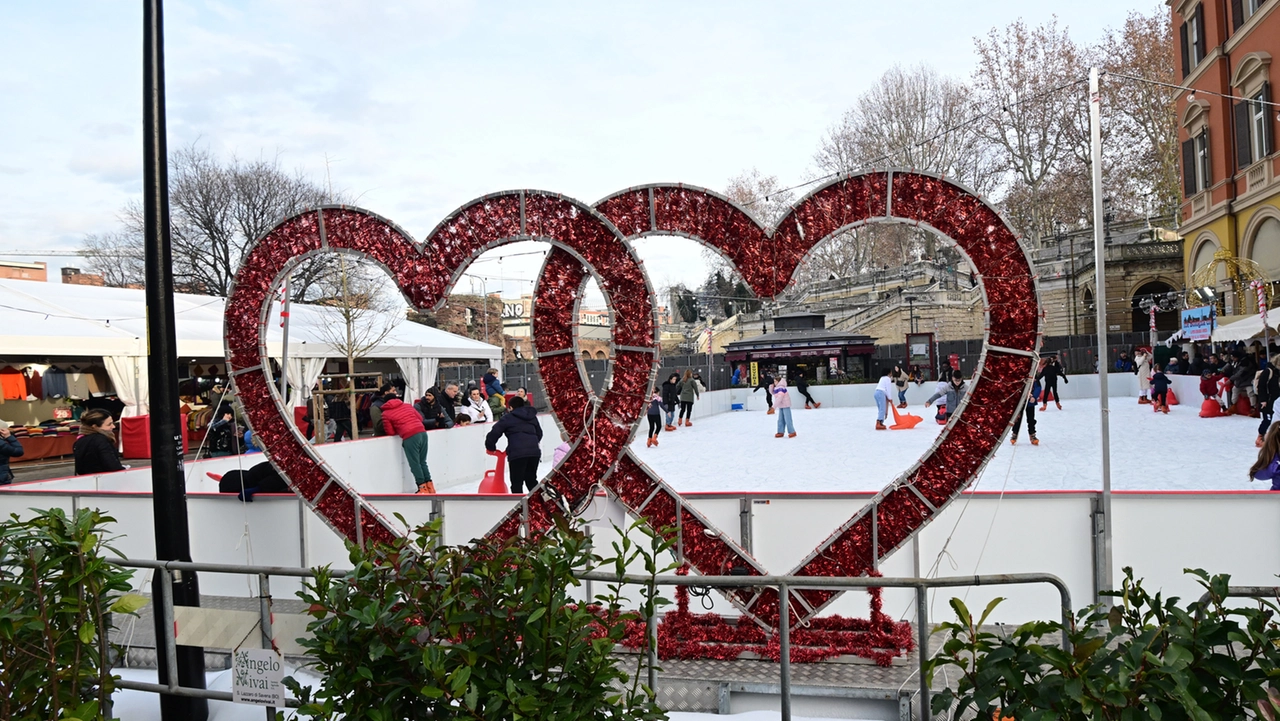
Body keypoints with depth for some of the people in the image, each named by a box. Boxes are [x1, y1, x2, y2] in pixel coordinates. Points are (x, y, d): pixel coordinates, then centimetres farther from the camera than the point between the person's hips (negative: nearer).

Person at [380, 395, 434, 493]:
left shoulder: (385, 414, 7)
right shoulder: (407, 405, 20)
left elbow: (390, 432, 6)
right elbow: (420, 418, 22)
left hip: (409, 437, -5)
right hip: (422, 432, 5)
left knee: (415, 464, 5)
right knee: (422, 462, 16)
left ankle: (422, 488, 4)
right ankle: (430, 486, 17)